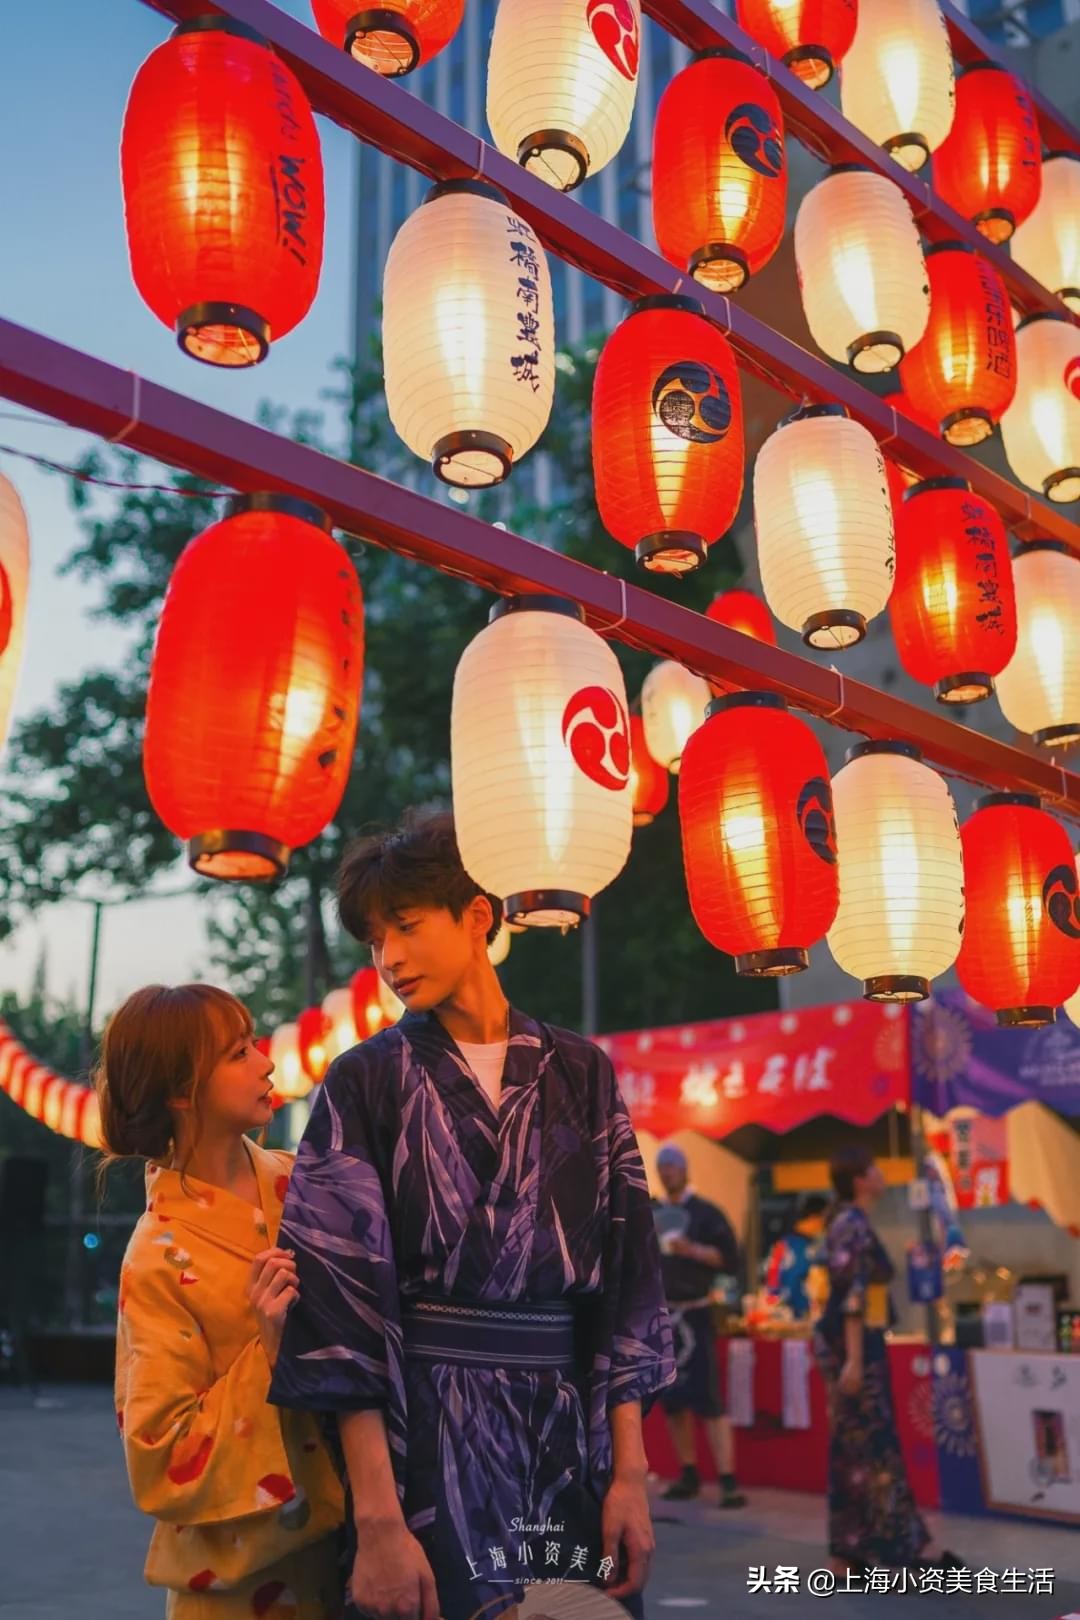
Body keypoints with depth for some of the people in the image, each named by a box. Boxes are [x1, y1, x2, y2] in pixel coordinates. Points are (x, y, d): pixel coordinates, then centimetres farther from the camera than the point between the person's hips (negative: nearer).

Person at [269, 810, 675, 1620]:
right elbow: (345, 1290, -9)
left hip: (573, 1430, 3)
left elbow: (625, 1268, 4)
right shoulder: (365, 1082, -1)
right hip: (425, 1433, -2)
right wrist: (376, 1517, -16)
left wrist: (630, 1469, -3)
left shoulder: (581, 1073, 5)